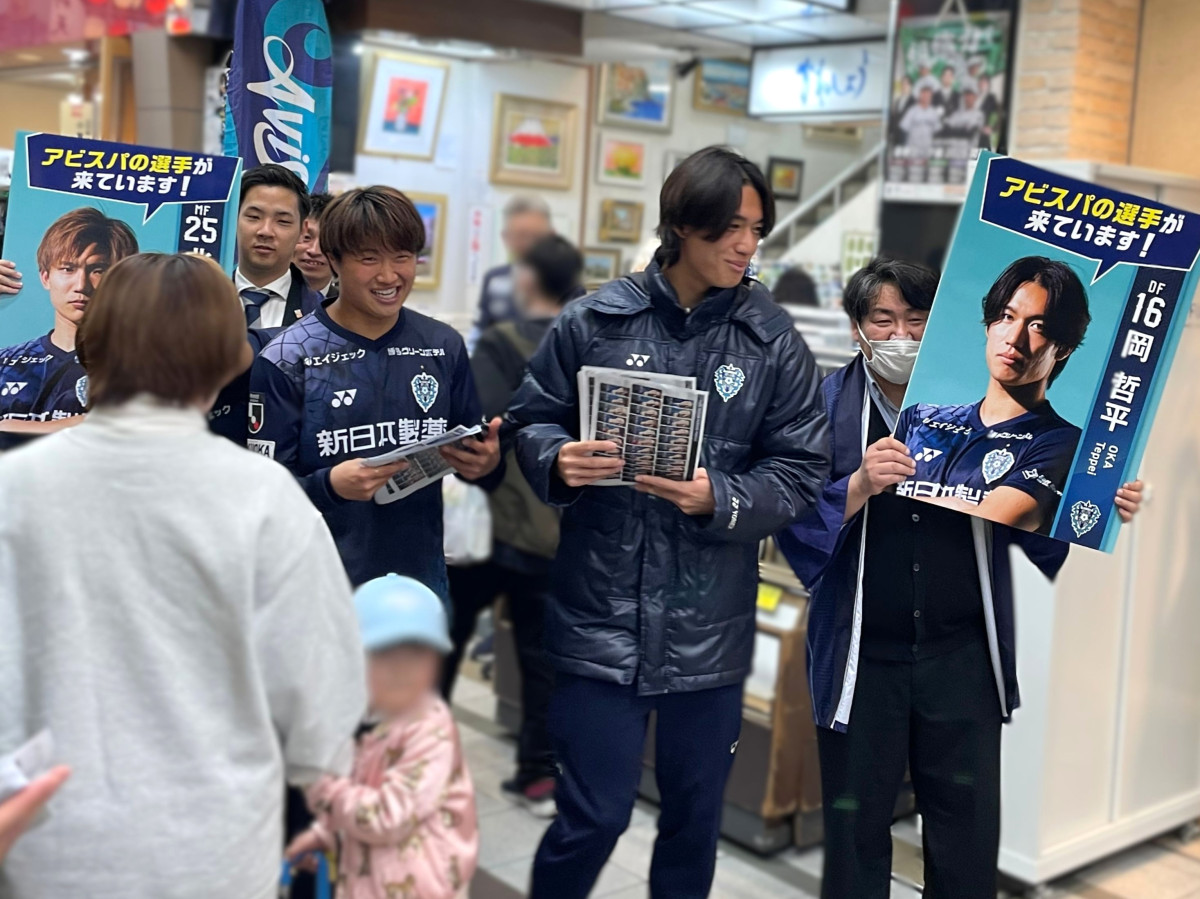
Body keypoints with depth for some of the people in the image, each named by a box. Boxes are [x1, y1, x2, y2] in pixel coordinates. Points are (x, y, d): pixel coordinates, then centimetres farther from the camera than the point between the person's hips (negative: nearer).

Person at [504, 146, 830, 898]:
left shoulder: (775, 340, -1)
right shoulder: (596, 320, -2)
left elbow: (800, 469, -2)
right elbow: (531, 420, 6)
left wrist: (720, 500, -19)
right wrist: (558, 463, -15)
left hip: (710, 626, 2)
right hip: (602, 615, -1)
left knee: (696, 815, 17)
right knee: (593, 816, 2)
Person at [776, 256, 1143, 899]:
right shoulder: (828, 405, -1)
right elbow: (794, 526, -9)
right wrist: (859, 488, -25)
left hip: (963, 659, 1)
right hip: (862, 661, -1)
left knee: (969, 835, 11)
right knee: (856, 830, 12)